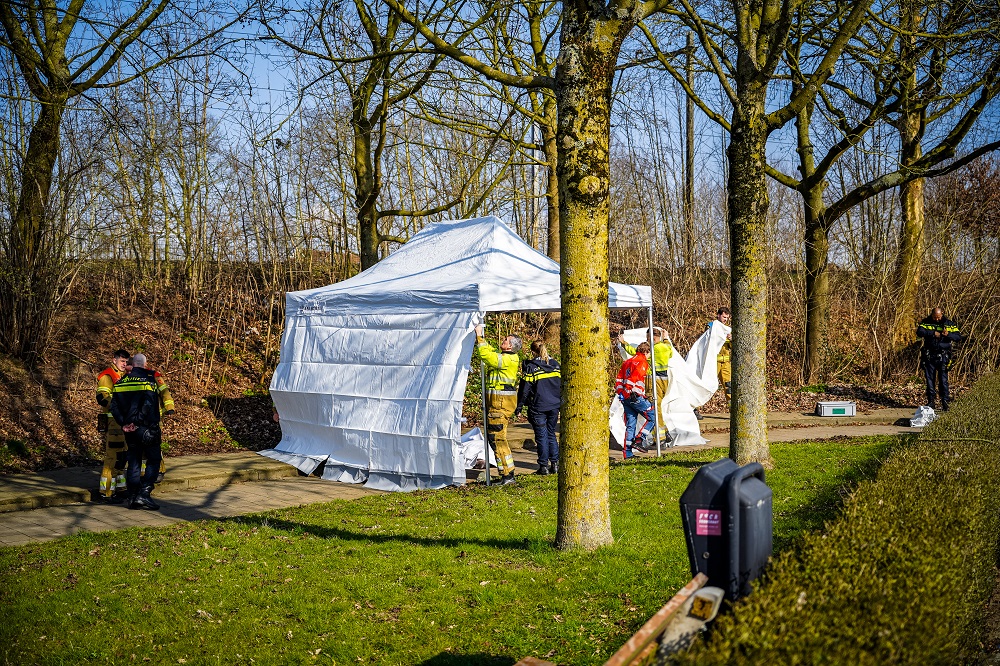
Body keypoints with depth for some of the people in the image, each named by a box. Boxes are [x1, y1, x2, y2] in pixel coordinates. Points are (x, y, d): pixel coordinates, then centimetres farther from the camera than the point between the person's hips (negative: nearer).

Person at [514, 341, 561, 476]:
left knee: (541, 436, 2)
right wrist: (560, 402, 22)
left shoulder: (530, 367, -9)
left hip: (538, 407, -5)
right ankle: (555, 464, 15)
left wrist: (519, 407, 0)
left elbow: (524, 389, -8)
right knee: (551, 434, 15)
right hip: (554, 406, 5)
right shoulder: (555, 365, 6)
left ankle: (544, 466, 5)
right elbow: (562, 386, 12)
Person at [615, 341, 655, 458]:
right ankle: (638, 440, -7)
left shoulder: (627, 362, 21)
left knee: (630, 424, 11)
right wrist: (637, 393, -19)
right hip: (635, 396, -9)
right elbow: (637, 379, -19)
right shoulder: (642, 362, -5)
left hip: (625, 397, 9)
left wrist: (620, 393, 19)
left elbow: (619, 379, 19)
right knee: (652, 416, 1)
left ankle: (627, 452, 9)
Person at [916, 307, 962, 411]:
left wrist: (948, 334, -22)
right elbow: (919, 332, -14)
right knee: (930, 379, 6)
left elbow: (959, 337, -3)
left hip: (943, 356, -1)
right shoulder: (926, 322, 2)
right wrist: (933, 333, -23)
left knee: (943, 379, -5)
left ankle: (945, 402, 0)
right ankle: (931, 402, 14)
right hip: (929, 356, 1)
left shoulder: (949, 324, 3)